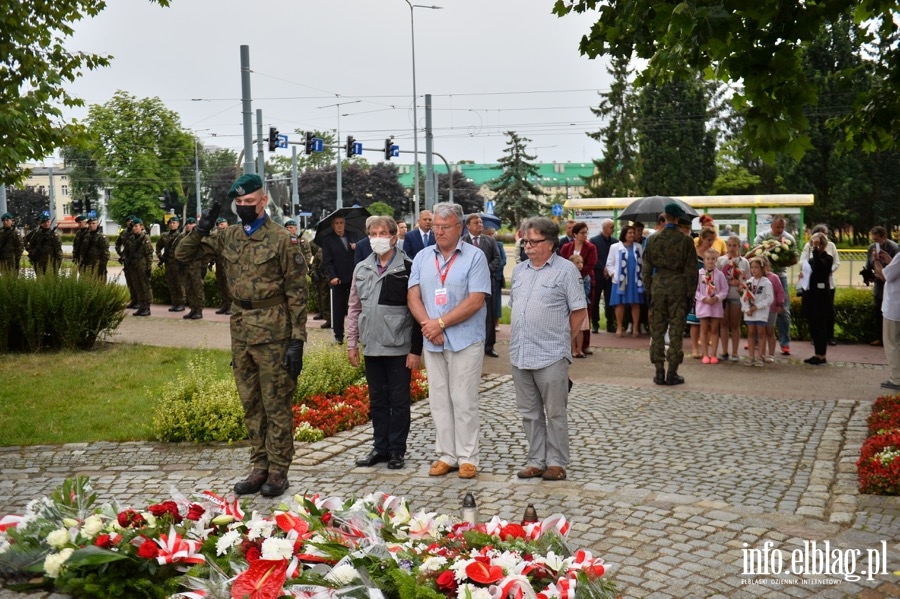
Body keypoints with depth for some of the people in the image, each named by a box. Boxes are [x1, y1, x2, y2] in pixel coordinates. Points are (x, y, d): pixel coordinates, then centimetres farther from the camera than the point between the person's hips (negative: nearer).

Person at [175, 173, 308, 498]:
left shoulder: (282, 239, -8)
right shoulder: (229, 237, 9)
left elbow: (297, 292, -9)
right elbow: (183, 254, 13)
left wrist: (297, 340, -13)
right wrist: (201, 229, -5)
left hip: (273, 332, -6)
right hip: (240, 329, 6)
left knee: (276, 404, 2)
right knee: (251, 404, 13)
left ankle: (278, 471, 12)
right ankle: (259, 468, 24)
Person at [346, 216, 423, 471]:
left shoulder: (408, 268, -6)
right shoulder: (362, 269, 9)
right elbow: (354, 308, 14)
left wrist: (416, 350, -10)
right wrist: (352, 342, 9)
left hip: (399, 348, -5)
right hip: (372, 347, 5)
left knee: (399, 401, 5)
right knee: (377, 401, 13)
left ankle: (397, 450, 17)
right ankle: (380, 447, 24)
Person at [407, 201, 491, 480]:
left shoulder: (475, 256, -4)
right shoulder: (422, 258, 10)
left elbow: (476, 301, -13)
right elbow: (413, 298, 4)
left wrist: (441, 323, -14)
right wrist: (429, 327, -11)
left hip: (465, 340, -4)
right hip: (432, 342, 5)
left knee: (463, 401, 0)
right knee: (439, 400, 9)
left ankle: (467, 457, 10)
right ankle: (446, 455, 19)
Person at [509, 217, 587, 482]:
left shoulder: (565, 270, -5)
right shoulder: (519, 270, 14)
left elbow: (579, 311, -5)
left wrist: (561, 340, 0)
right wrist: (515, 336, 12)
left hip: (551, 357, -6)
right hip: (519, 356, 6)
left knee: (555, 413, 3)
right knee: (529, 412, 12)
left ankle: (557, 462, 13)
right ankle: (536, 461, 22)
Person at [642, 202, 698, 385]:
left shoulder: (653, 239, 0)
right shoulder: (686, 240, -6)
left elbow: (646, 267, 4)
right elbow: (691, 269, -5)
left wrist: (647, 288, 11)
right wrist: (691, 291, 2)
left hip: (658, 286, 2)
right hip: (678, 286, -2)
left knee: (657, 330, 8)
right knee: (676, 331, 4)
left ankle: (659, 372, 10)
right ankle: (672, 373, 6)